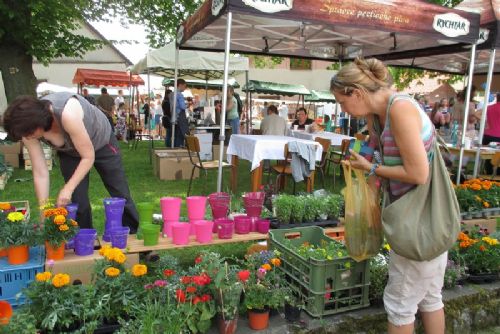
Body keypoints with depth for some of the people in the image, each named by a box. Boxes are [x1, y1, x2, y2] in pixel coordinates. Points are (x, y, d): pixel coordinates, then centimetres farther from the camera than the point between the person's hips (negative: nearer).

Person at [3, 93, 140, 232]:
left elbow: (88, 157, -33)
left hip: (101, 141, -4)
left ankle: (132, 236, 25)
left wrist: (68, 189, -38)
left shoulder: (68, 114, -44)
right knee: (77, 201, -4)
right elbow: (40, 174, -20)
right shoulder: (29, 131, -26)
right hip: (69, 152, 4)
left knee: (121, 195, 5)